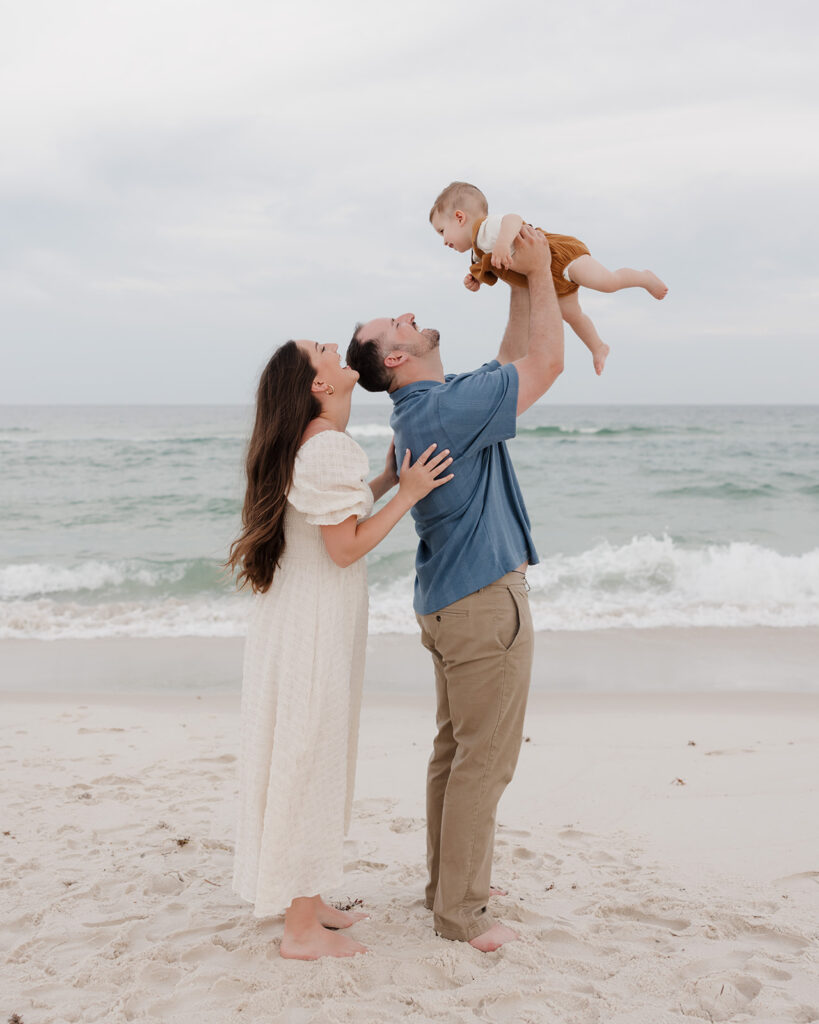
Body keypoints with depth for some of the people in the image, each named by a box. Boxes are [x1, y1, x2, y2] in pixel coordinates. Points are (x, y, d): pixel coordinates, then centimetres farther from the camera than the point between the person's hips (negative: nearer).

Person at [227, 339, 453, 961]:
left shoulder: (315, 444, 13)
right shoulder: (330, 447, -20)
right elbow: (346, 547, -20)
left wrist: (387, 479, 18)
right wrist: (407, 494, -16)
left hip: (305, 622, 10)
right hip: (317, 628, -10)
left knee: (309, 762, 18)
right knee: (311, 760, -2)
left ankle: (308, 902, 32)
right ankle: (302, 929, 10)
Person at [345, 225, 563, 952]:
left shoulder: (431, 407, 11)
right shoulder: (447, 409, -20)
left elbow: (513, 361, 20)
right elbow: (546, 362, -17)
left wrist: (522, 284, 14)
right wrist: (538, 271, -7)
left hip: (452, 601, 10)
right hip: (484, 602, -10)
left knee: (455, 750, 17)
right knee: (484, 760, -1)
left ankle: (445, 886, 29)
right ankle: (461, 912, 10)